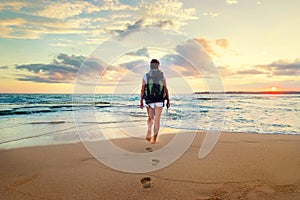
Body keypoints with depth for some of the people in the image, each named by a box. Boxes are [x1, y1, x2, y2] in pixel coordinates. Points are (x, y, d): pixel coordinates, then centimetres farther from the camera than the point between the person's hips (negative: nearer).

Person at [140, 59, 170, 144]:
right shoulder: (162, 76, 1)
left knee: (150, 118, 20)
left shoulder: (146, 76, 0)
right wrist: (168, 101, 4)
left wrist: (141, 101, 1)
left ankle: (149, 132, -2)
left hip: (149, 101, 1)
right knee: (157, 120, 5)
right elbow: (166, 89, -2)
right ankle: (154, 139, 6)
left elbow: (142, 89, -4)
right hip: (159, 101, 0)